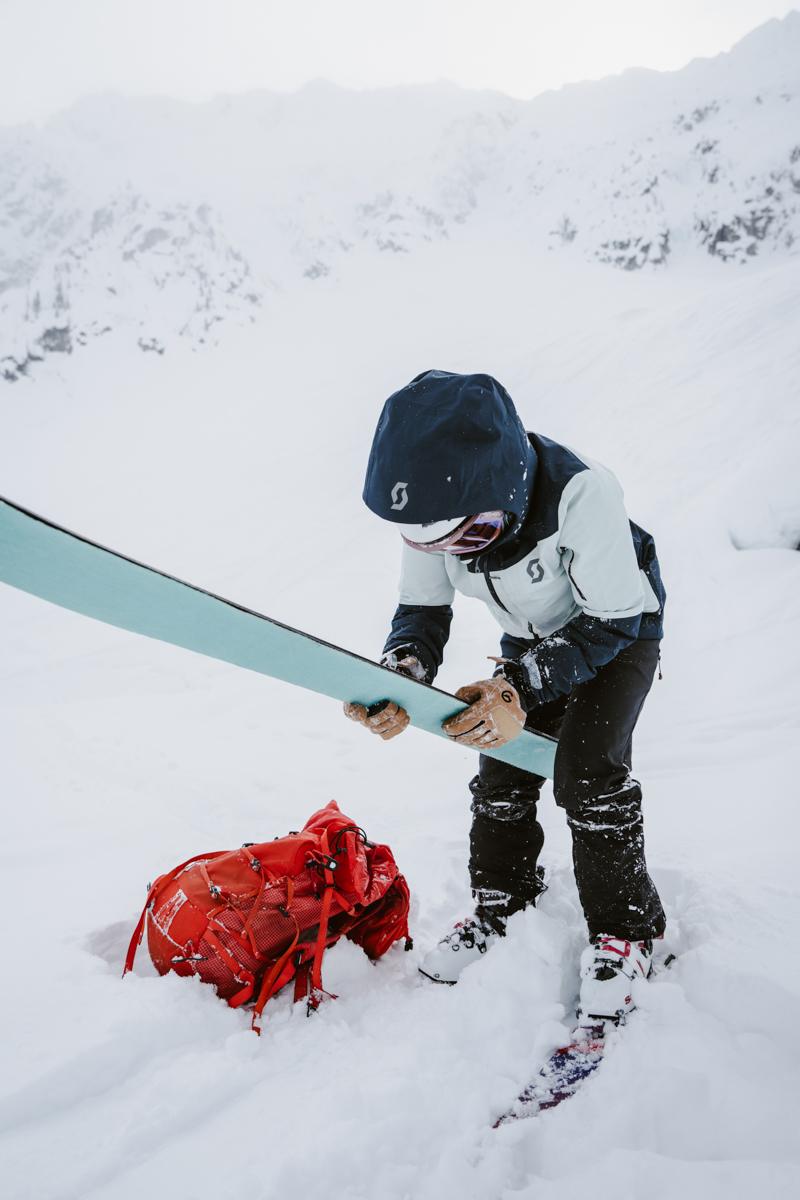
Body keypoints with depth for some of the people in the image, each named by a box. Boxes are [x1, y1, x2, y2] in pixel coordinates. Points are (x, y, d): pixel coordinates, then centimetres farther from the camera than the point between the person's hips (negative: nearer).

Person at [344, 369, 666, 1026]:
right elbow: (423, 608, -13)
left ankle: (626, 929, 3)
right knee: (503, 771, 1)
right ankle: (501, 905, 25)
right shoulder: (436, 505, -24)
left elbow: (611, 620, -31)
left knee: (586, 771, -19)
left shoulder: (580, 494, -41)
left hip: (620, 628, -5)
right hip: (535, 639, 5)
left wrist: (525, 686, -41)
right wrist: (404, 668, -35)